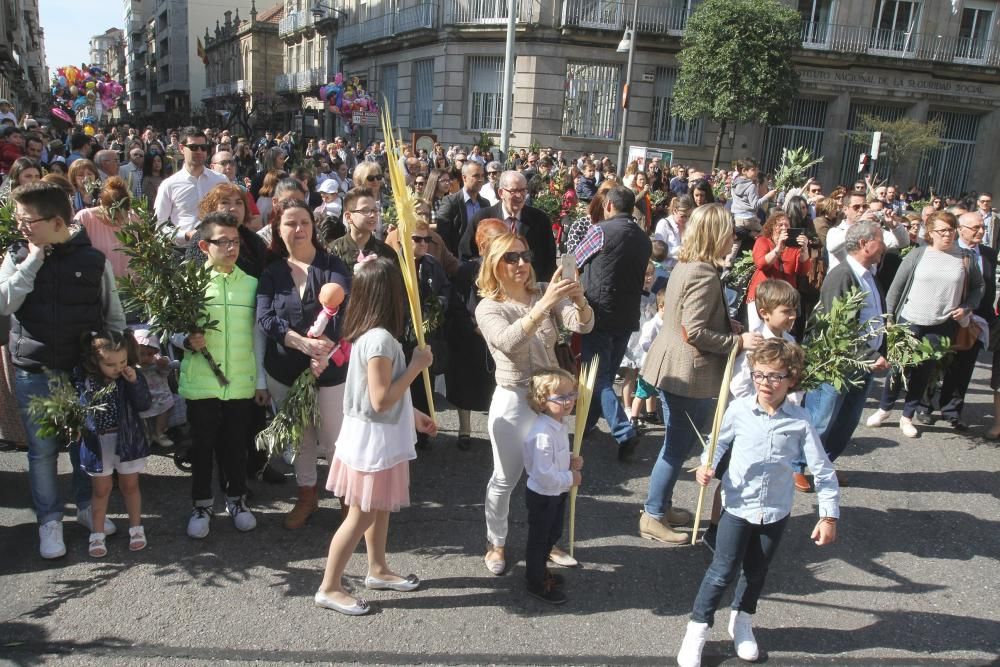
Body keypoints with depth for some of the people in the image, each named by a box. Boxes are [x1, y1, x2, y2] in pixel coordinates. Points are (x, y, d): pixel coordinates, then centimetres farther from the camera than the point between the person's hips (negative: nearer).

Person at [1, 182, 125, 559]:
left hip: (85, 370, 0)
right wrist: (33, 260, -16)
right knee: (42, 449, 6)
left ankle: (87, 505, 32)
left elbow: (114, 318, 2)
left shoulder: (93, 260, -4)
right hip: (33, 373, 1)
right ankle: (49, 520, 20)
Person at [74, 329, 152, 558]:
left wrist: (134, 382, -25)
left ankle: (136, 528, 30)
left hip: (127, 439, 0)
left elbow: (144, 405, -14)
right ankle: (97, 536, 24)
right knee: (101, 489, 10)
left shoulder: (131, 376, -8)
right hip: (97, 442, 0)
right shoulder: (82, 379, -10)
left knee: (130, 485, 14)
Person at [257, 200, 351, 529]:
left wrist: (324, 354, -30)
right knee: (299, 435, 16)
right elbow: (265, 318, -9)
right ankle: (307, 495, 34)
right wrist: (304, 344, -24)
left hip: (331, 367, -3)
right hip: (285, 369, 3)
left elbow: (340, 311, -18)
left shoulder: (332, 266, -3)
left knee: (334, 437, 2)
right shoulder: (272, 272, 4)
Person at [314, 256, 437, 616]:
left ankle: (378, 570, 39)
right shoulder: (380, 339, -25)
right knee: (361, 515, 3)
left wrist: (412, 415, 19)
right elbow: (381, 400, -26)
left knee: (379, 507, 22)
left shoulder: (368, 334, 4)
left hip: (379, 437, 9)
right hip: (373, 439, -9)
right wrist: (417, 365, -20)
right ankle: (329, 588, 17)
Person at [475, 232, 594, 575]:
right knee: (505, 479, 7)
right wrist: (545, 304, -44)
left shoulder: (543, 293, -1)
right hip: (513, 401, -4)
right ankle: (496, 543, 30)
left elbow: (582, 325, -15)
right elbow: (509, 342, -33)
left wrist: (579, 301, -38)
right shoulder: (487, 308, -12)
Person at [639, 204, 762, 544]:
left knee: (676, 443, 21)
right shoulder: (703, 275, -22)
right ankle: (653, 517, 15)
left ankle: (662, 505, 34)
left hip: (674, 367, 10)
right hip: (688, 373, -10)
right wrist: (738, 341, -16)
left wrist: (729, 325, 9)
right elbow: (694, 332, -25)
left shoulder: (686, 265, 10)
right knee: (678, 446, 3)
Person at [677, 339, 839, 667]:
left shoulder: (800, 421, -13)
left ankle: (742, 623, 43)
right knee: (723, 571, 2)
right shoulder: (738, 410, -13)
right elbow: (719, 442, 6)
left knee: (756, 572, 19)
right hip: (738, 506, -1)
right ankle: (697, 630, 18)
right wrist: (708, 465, -13)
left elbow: (823, 471, -9)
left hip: (776, 511, 2)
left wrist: (829, 515, -13)